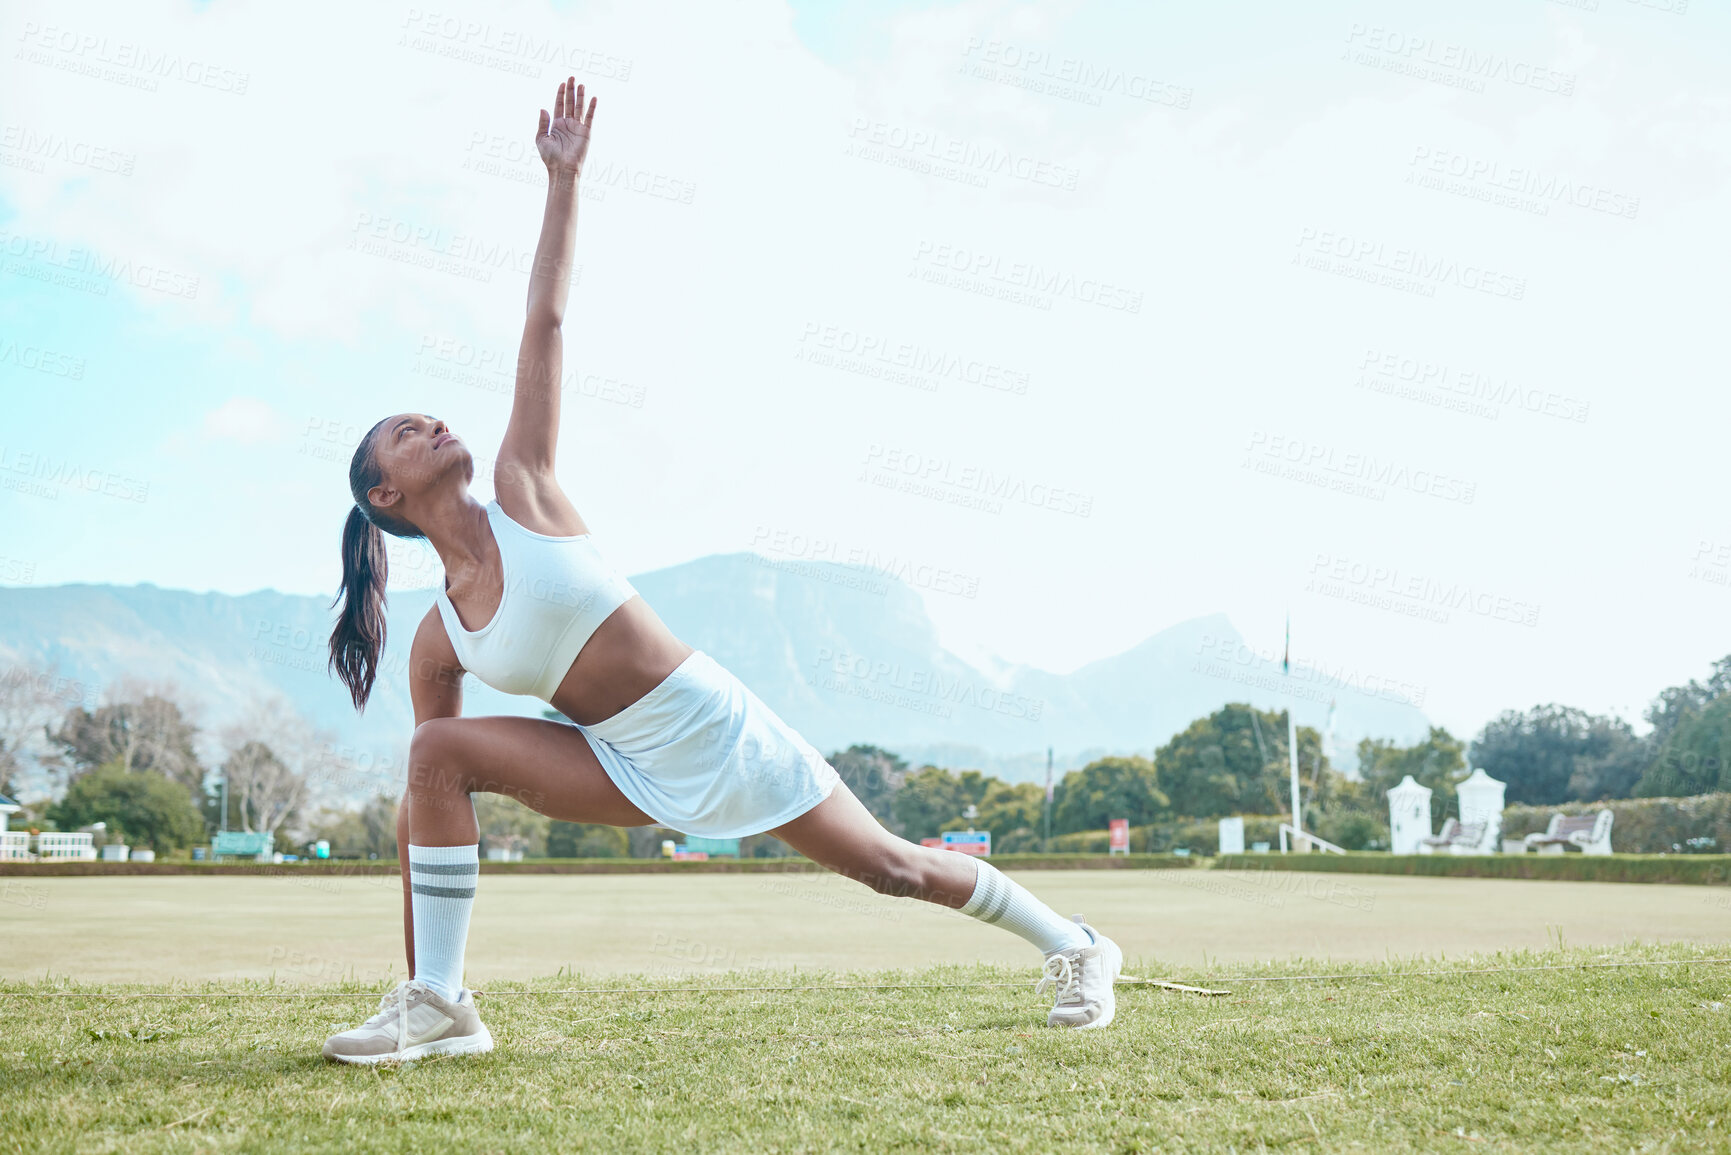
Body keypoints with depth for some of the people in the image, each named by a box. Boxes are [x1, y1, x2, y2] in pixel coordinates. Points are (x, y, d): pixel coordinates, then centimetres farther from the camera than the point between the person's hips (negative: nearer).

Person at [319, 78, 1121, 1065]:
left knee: (895, 868, 4)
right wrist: (417, 952, 3)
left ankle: (1076, 945, 26)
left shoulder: (522, 490, -6)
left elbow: (547, 322, -7)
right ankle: (438, 1003, -13)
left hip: (717, 725, -2)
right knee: (440, 750, -18)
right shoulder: (439, 640, 0)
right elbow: (427, 805, 4)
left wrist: (565, 179, -8)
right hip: (630, 768, 3)